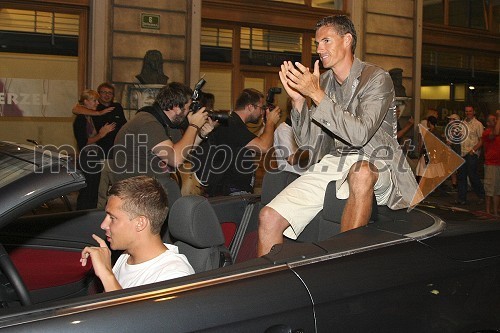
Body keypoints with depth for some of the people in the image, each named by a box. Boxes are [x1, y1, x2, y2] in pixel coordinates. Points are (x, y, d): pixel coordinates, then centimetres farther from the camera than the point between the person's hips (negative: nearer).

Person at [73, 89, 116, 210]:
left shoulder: (91, 118, 15)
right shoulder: (80, 120, -12)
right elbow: (83, 143, -19)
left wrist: (104, 132, 7)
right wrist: (100, 135, -12)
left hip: (94, 161, 9)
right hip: (86, 162, -9)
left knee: (94, 194, 11)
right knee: (85, 194, -6)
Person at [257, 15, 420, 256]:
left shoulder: (376, 78, -7)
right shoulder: (323, 81, 10)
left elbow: (360, 134, -22)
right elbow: (310, 142, 7)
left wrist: (316, 94, -23)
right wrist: (297, 99, -8)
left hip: (375, 165, -5)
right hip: (334, 162, 5)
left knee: (360, 172, -42)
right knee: (269, 218, -13)